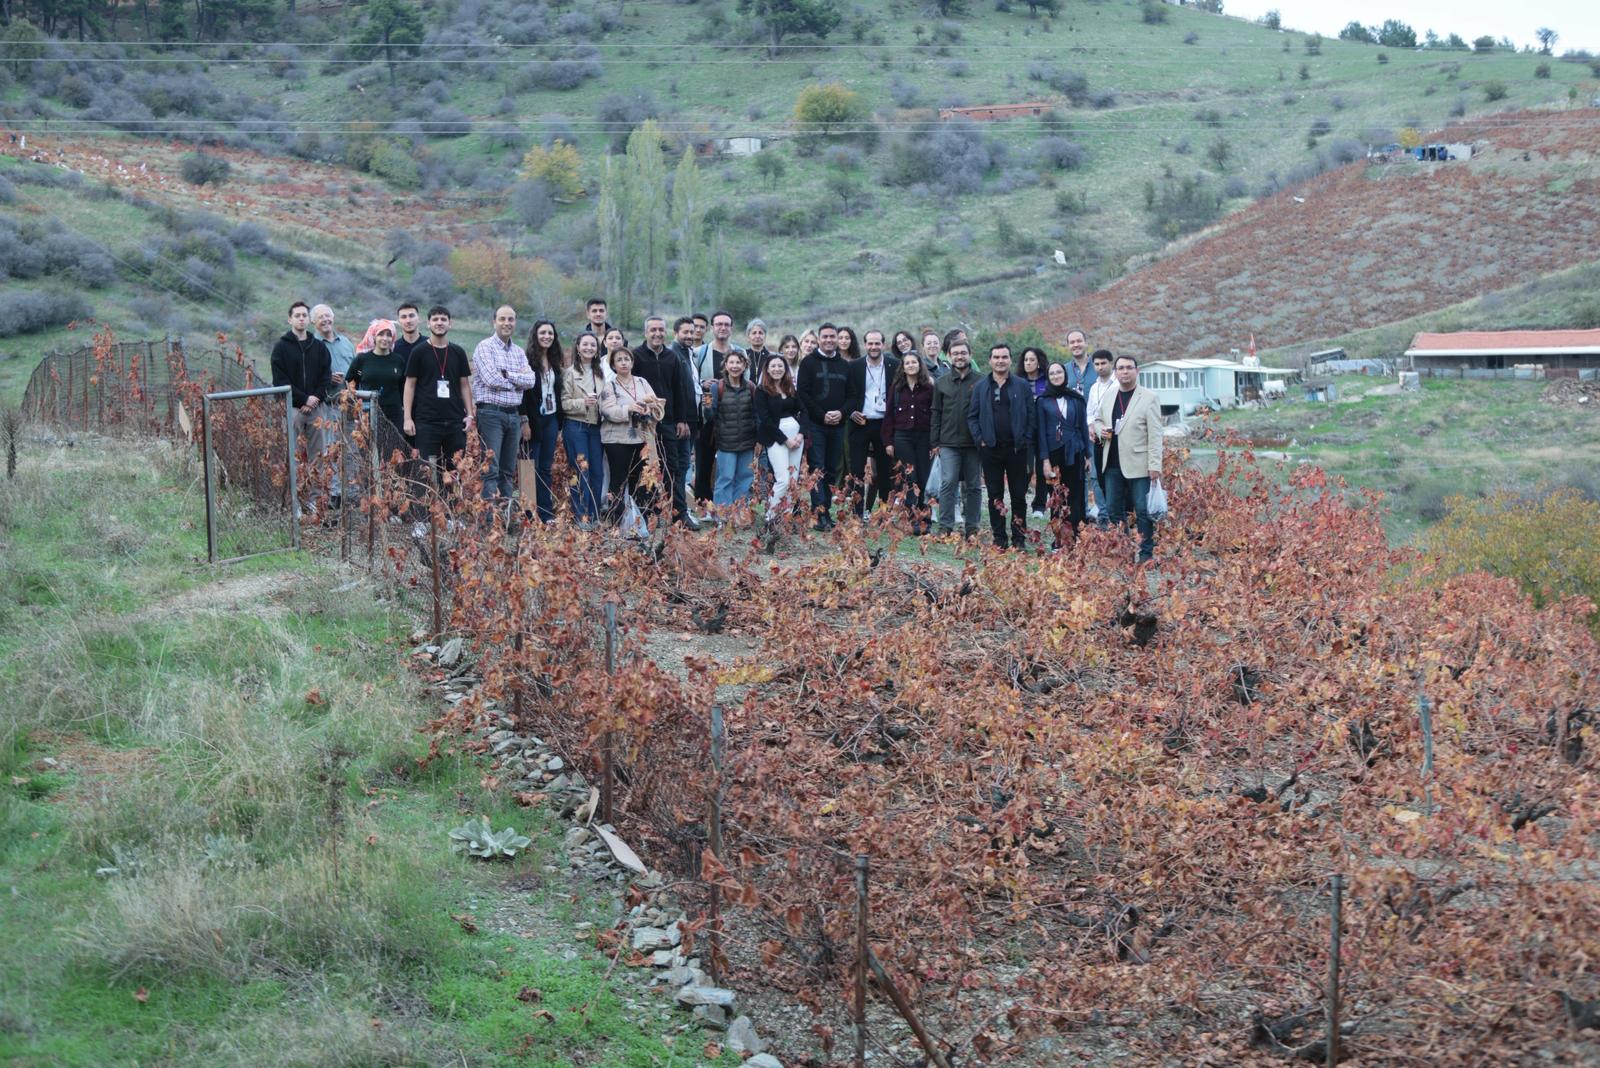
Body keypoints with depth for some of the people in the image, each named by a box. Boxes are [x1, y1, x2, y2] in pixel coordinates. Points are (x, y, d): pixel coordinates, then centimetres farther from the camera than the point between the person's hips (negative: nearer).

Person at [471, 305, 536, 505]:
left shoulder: (519, 352, 16)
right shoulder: (485, 347, -3)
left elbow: (530, 381, 2)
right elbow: (491, 379, -16)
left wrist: (506, 374, -9)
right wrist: (518, 378, -3)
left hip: (514, 414, 6)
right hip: (491, 413, -6)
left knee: (508, 471, 9)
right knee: (490, 470, -11)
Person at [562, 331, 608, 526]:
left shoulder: (600, 374, 14)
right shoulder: (569, 373, -2)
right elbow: (563, 403, -8)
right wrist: (583, 402, -20)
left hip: (596, 427, 5)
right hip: (576, 426, -5)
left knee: (597, 472, 4)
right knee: (581, 471, -7)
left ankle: (594, 516, 11)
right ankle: (581, 517, -3)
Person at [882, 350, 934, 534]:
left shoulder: (928, 388, 3)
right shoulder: (896, 388, 8)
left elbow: (935, 415, 2)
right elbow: (889, 416, 8)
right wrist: (888, 441, 2)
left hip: (923, 437, -1)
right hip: (902, 437, 1)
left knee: (924, 479, -1)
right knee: (909, 480, -5)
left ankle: (924, 519, 5)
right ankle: (914, 520, -8)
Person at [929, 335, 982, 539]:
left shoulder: (980, 383, 3)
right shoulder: (941, 384, 9)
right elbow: (936, 414, 10)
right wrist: (934, 443, 4)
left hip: (974, 444, 0)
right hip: (948, 443, 1)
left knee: (973, 486, 6)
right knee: (948, 483, -7)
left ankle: (971, 527, 12)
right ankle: (945, 527, -5)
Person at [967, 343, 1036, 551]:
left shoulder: (1022, 386, 3)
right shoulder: (981, 387, 7)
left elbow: (1031, 417, 2)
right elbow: (972, 416, 8)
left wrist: (1025, 442, -6)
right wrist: (980, 440, -4)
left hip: (1017, 449, -1)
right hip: (991, 448, 1)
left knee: (1019, 495, 2)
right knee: (995, 496, 5)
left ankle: (1019, 539, 9)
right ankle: (999, 539, 10)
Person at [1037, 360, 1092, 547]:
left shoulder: (1076, 399, 7)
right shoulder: (1043, 401, 2)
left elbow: (1083, 427, 10)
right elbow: (1041, 431, -1)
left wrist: (1088, 454, 6)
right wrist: (1045, 460, -7)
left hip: (1074, 453, 1)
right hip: (1054, 453, -1)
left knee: (1075, 496, -1)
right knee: (1056, 498, 1)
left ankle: (1076, 537, 0)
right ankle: (1058, 540, 4)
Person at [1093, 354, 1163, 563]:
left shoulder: (1149, 397, -5)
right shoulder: (1108, 397, 12)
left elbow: (1155, 434, -8)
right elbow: (1097, 419, 26)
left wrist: (1155, 465, -13)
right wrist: (1101, 430, 0)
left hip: (1138, 465, -6)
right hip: (1113, 464, 6)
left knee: (1143, 512, -3)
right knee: (1115, 511, 11)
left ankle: (1146, 553, 3)